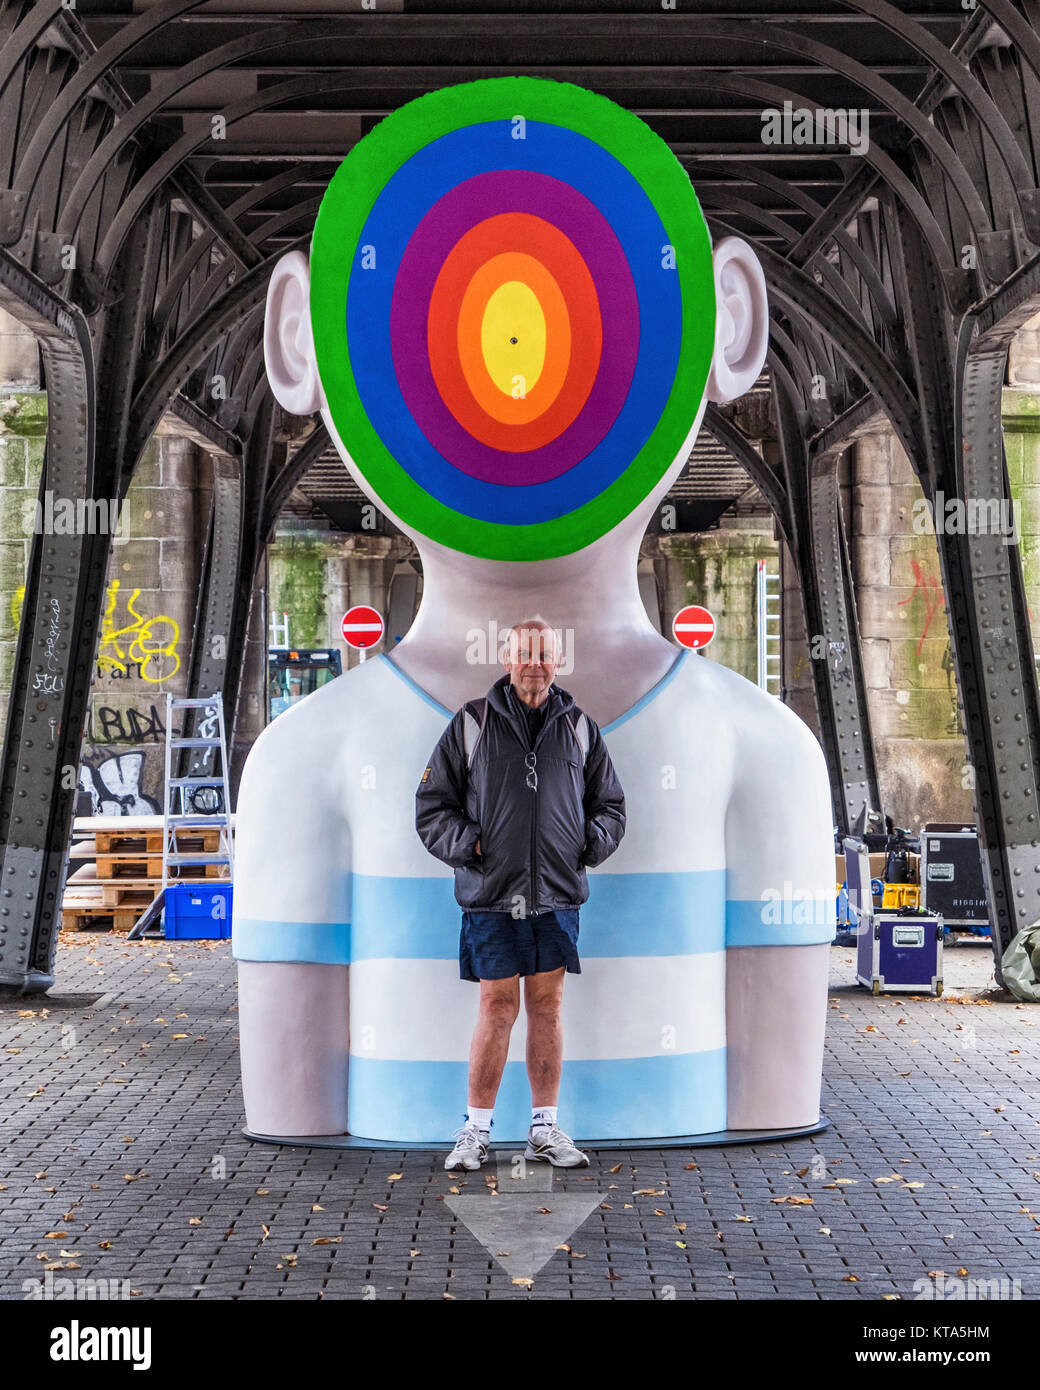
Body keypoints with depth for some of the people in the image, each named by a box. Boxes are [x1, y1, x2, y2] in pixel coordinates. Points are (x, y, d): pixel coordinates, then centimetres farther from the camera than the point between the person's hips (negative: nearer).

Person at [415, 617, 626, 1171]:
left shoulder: (580, 729, 9)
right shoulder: (471, 725, 1)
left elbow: (610, 805, 17)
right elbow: (432, 806, 4)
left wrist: (590, 842, -1)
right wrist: (468, 844, -10)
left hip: (558, 894, 3)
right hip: (491, 895, -2)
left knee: (546, 1006, 7)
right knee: (497, 1007, -1)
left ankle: (545, 1128, 16)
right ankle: (476, 1129, 11)